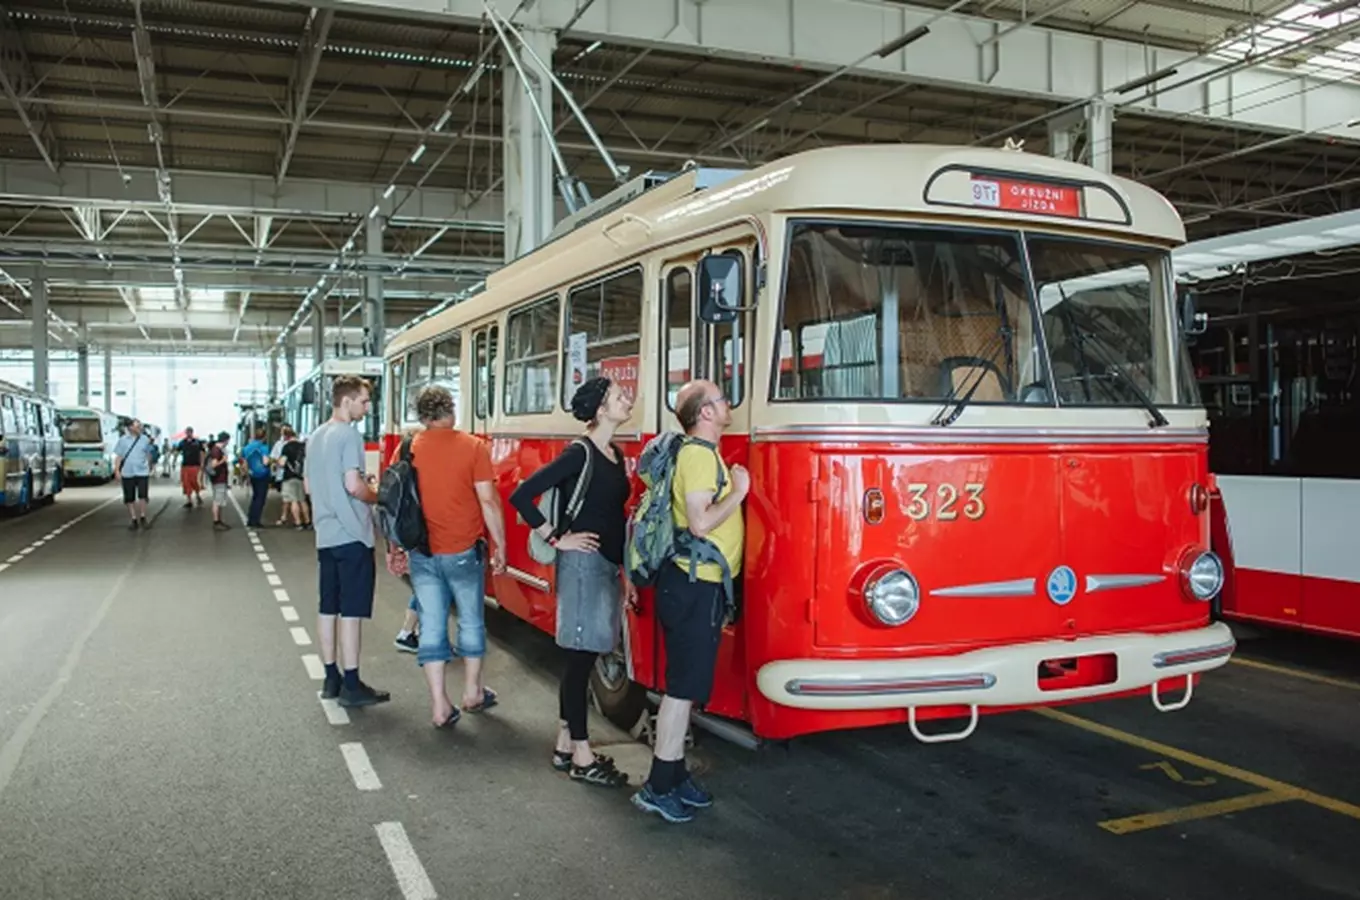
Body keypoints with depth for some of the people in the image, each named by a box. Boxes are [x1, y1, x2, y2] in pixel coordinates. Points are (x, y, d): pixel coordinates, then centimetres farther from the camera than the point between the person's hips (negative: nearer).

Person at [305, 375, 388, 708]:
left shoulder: (315, 436, 14)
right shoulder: (349, 434, -13)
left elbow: (308, 486, 20)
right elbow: (354, 485, -21)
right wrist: (377, 496, -4)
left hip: (325, 535, 9)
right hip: (352, 535, -9)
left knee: (328, 608, 11)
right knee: (351, 611, -4)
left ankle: (331, 678, 19)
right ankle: (351, 685, 0)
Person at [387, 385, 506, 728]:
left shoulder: (406, 449, 1)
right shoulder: (473, 447, -8)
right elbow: (488, 500, -11)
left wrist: (394, 548, 15)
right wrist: (499, 544, -2)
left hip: (422, 553, 2)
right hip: (463, 551, -2)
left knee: (432, 625, 8)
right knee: (471, 621, 15)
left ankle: (439, 704, 10)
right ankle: (473, 692, 28)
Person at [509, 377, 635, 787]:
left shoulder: (615, 455, 12)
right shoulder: (579, 453, -14)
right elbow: (521, 496, -18)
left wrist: (625, 573, 19)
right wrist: (556, 539, -13)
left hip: (607, 567, 9)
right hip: (583, 564, -9)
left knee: (582, 658, 14)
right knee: (581, 658, -1)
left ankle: (565, 745, 25)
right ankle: (581, 758, 8)